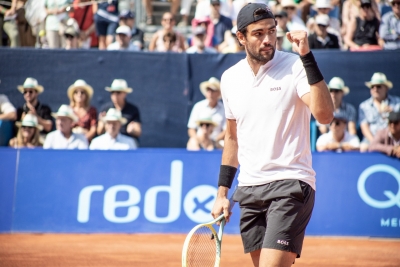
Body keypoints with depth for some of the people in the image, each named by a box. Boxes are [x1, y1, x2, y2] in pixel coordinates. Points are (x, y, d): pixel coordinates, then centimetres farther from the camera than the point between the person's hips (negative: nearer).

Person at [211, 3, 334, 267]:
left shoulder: (295, 67, -7)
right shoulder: (230, 78, 10)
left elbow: (325, 114, -24)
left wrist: (307, 57, -26)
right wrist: (222, 192, 19)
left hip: (289, 184, -6)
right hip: (249, 190, 6)